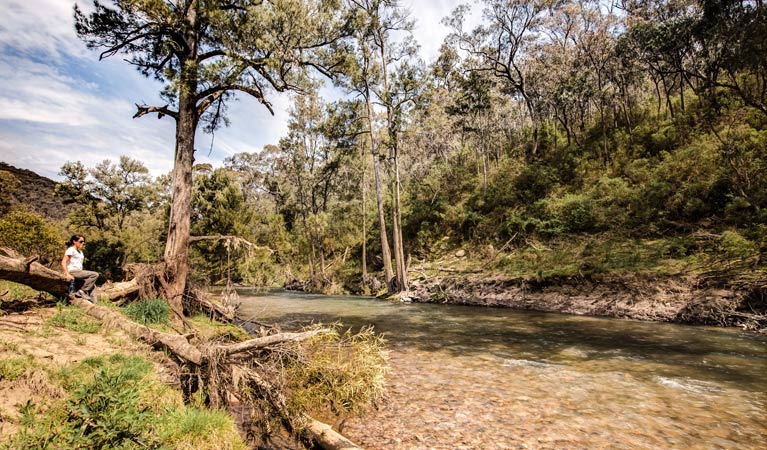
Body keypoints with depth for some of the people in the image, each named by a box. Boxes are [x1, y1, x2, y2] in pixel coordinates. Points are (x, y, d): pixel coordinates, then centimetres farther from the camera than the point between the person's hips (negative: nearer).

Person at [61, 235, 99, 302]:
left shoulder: (80, 252, 23)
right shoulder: (71, 250, -3)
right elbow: (63, 262, -13)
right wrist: (67, 274, -22)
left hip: (78, 272, 8)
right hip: (72, 272, -8)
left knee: (93, 285, -2)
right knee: (95, 274, -23)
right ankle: (82, 291, -19)